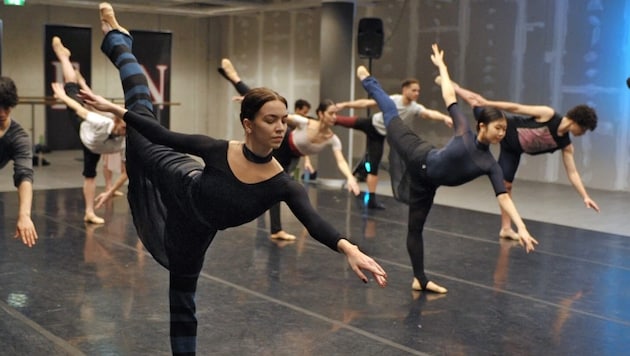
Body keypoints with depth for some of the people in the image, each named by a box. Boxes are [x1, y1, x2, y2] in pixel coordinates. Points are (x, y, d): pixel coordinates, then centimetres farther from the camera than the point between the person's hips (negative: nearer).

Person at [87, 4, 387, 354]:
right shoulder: (217, 150, -34)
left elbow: (314, 221, -45)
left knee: (183, 295, 15)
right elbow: (163, 135, -22)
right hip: (182, 186, 0)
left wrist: (349, 249, -63)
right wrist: (115, 109, -21)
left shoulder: (283, 185, -32)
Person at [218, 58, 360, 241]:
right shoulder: (305, 123, -33)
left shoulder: (333, 139, -27)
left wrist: (350, 178, -55)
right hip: (281, 144, -2)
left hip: (291, 157, 2)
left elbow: (341, 161, -36)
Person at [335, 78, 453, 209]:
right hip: (371, 124, 0)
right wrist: (345, 105, -13)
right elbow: (366, 103, -15)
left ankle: (371, 199, 7)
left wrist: (445, 118, -64)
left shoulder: (415, 108, -23)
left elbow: (430, 113, -43)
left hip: (379, 135, 0)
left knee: (374, 167, 0)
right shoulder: (392, 99, -22)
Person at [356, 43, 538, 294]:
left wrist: (521, 228, -26)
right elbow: (449, 96, -11)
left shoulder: (490, 165, -12)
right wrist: (441, 65, -8)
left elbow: (504, 198, -17)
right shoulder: (464, 131, -19)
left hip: (426, 183, 3)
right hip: (420, 158, -3)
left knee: (415, 228, 11)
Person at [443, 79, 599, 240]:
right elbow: (517, 108, -23)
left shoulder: (566, 145, -13)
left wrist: (585, 197, -20)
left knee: (507, 185, 4)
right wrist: (488, 103, -26)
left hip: (513, 149, 4)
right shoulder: (548, 115, -27)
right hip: (506, 129, -4)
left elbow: (572, 173, -11)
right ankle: (452, 86, 36)